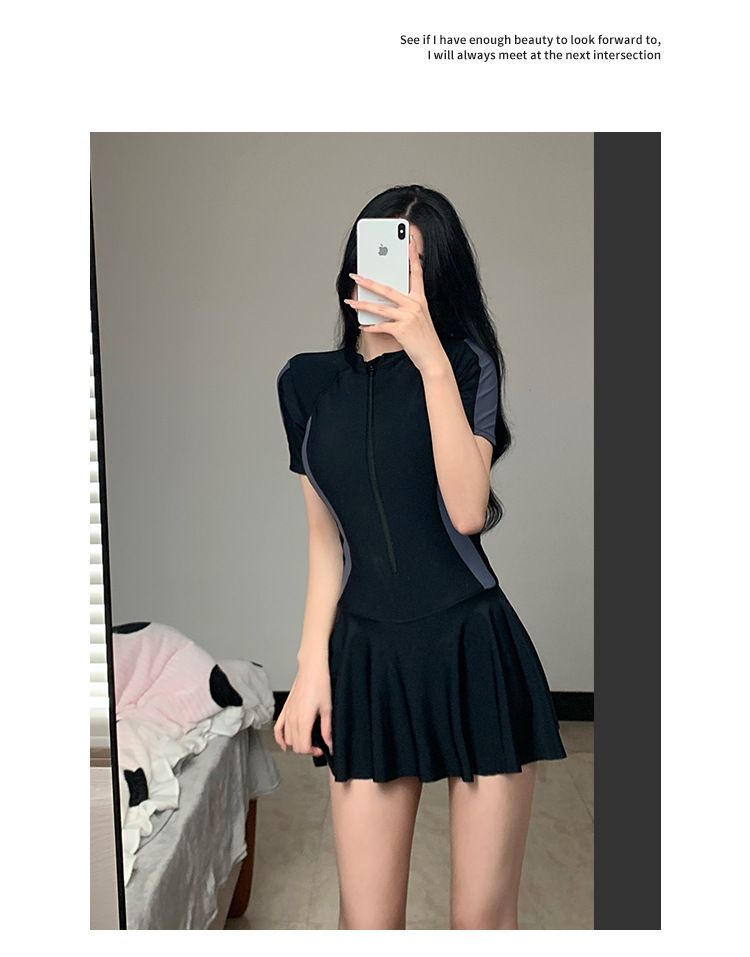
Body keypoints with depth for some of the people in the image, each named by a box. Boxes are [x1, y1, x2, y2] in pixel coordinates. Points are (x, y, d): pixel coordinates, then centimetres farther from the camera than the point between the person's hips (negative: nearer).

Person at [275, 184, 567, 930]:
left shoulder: (466, 361, -3)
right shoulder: (307, 381, 6)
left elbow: (467, 512, -17)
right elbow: (326, 538, 8)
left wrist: (432, 361, -23)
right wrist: (311, 666, 4)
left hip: (476, 653, -2)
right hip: (367, 657, 3)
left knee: (482, 919, 10)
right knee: (367, 923, 10)